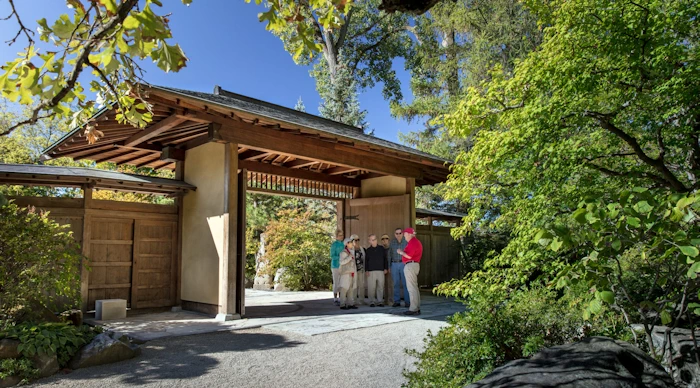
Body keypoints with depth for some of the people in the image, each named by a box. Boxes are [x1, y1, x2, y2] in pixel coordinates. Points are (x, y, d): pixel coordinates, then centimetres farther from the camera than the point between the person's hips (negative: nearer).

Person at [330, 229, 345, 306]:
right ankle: (335, 299, 5)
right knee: (336, 283, -1)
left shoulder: (344, 244, 10)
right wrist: (341, 257, -20)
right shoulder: (334, 244, -6)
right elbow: (332, 256, -10)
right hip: (336, 266, -5)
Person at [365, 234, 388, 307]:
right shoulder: (368, 250, 6)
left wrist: (385, 268, 7)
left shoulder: (382, 248, 9)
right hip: (371, 271, -1)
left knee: (380, 287, 2)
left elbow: (385, 259, 12)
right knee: (371, 287, -2)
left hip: (381, 271, 1)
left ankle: (380, 301, 10)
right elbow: (366, 261, 6)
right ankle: (372, 302, 6)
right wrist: (366, 270, -1)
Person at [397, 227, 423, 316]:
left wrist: (401, 252, -5)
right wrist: (402, 252, 17)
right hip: (415, 265, 11)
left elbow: (409, 256, -20)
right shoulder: (416, 242, 19)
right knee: (415, 287, 13)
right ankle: (417, 308, 16)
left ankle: (413, 309, -9)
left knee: (411, 288, -10)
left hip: (410, 265, -11)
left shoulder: (412, 242, -14)